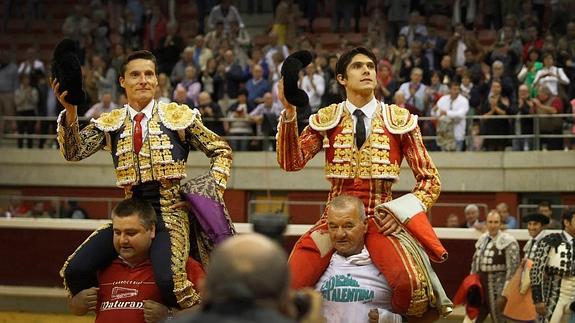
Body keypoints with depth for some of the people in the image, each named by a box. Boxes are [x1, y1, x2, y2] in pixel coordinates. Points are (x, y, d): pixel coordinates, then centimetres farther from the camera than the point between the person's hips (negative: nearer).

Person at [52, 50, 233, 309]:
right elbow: (74, 152, -6)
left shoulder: (179, 116, 5)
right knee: (76, 271, -14)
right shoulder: (110, 123, 9)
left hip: (170, 213, -3)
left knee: (168, 279, -32)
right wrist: (70, 112, -21)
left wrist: (213, 192, -1)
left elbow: (221, 151, 13)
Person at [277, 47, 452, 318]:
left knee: (411, 284, -32)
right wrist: (289, 112, -18)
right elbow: (291, 162, -6)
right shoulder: (326, 119, 8)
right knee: (289, 286, -24)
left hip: (380, 221, -1)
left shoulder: (400, 120, 7)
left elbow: (430, 180, 9)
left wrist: (402, 212, -8)